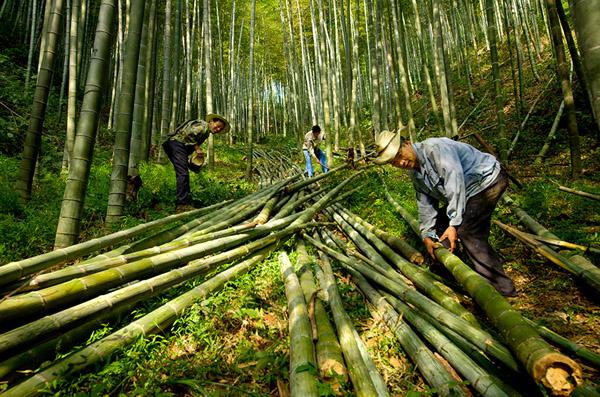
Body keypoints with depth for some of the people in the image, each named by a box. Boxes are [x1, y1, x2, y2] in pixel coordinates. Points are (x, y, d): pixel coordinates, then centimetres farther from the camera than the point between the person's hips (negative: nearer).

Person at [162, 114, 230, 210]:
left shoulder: (206, 133, 22)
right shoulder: (203, 125, -8)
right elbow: (189, 134, -22)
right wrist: (197, 148, -17)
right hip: (176, 142, -11)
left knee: (184, 174, 13)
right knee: (183, 174, -17)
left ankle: (186, 200, 19)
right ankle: (182, 204, -20)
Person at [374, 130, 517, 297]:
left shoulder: (435, 148, -27)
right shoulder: (414, 172, 2)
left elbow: (455, 182, -32)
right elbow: (425, 204, 3)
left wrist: (454, 223, -32)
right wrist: (427, 235, -5)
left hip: (489, 179, -9)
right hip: (469, 190, 10)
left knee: (467, 231, -22)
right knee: (439, 221, 8)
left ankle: (502, 287, -10)